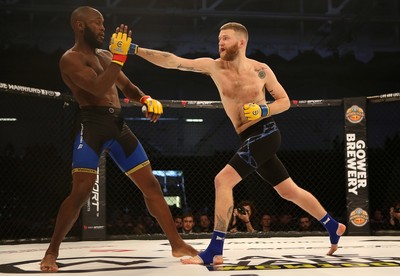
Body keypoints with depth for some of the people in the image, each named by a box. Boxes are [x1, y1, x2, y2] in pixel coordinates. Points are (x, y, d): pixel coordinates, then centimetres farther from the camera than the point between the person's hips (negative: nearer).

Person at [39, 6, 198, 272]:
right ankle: (52, 252, 2)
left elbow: (128, 88, 26)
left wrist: (147, 99, 5)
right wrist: (119, 56, -20)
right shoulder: (71, 59, -5)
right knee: (81, 191, -14)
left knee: (151, 184, 6)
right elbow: (98, 88, -20)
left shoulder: (105, 56, 19)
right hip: (92, 125, -7)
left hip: (118, 126, 7)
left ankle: (177, 244, 13)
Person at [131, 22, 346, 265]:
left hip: (265, 134, -6)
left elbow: (285, 101, 5)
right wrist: (136, 50, -16)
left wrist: (264, 110, -15)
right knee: (290, 191, 14)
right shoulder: (213, 66, 2)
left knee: (223, 180, -20)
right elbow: (173, 61, -7)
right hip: (251, 140, 6)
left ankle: (214, 251, -17)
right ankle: (334, 227, 33)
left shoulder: (261, 70, -5)